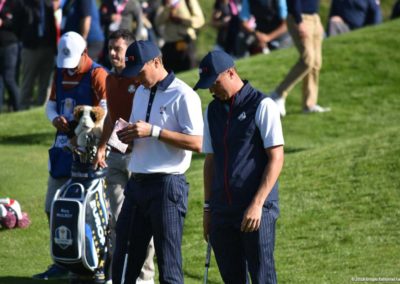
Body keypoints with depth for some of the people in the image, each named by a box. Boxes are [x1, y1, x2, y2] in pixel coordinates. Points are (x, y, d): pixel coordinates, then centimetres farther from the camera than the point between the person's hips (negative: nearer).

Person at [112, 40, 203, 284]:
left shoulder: (183, 95, -11)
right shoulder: (141, 92, 15)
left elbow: (197, 143, -18)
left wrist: (153, 131, -21)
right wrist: (128, 135, 2)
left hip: (167, 186, -8)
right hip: (137, 182, 8)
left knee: (169, 264, -4)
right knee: (124, 261, 10)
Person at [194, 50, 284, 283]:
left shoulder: (262, 106, -6)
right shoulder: (213, 111, 13)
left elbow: (276, 158, -10)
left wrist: (257, 204, -17)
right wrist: (208, 207, 15)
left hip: (258, 210, -6)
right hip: (222, 210, 6)